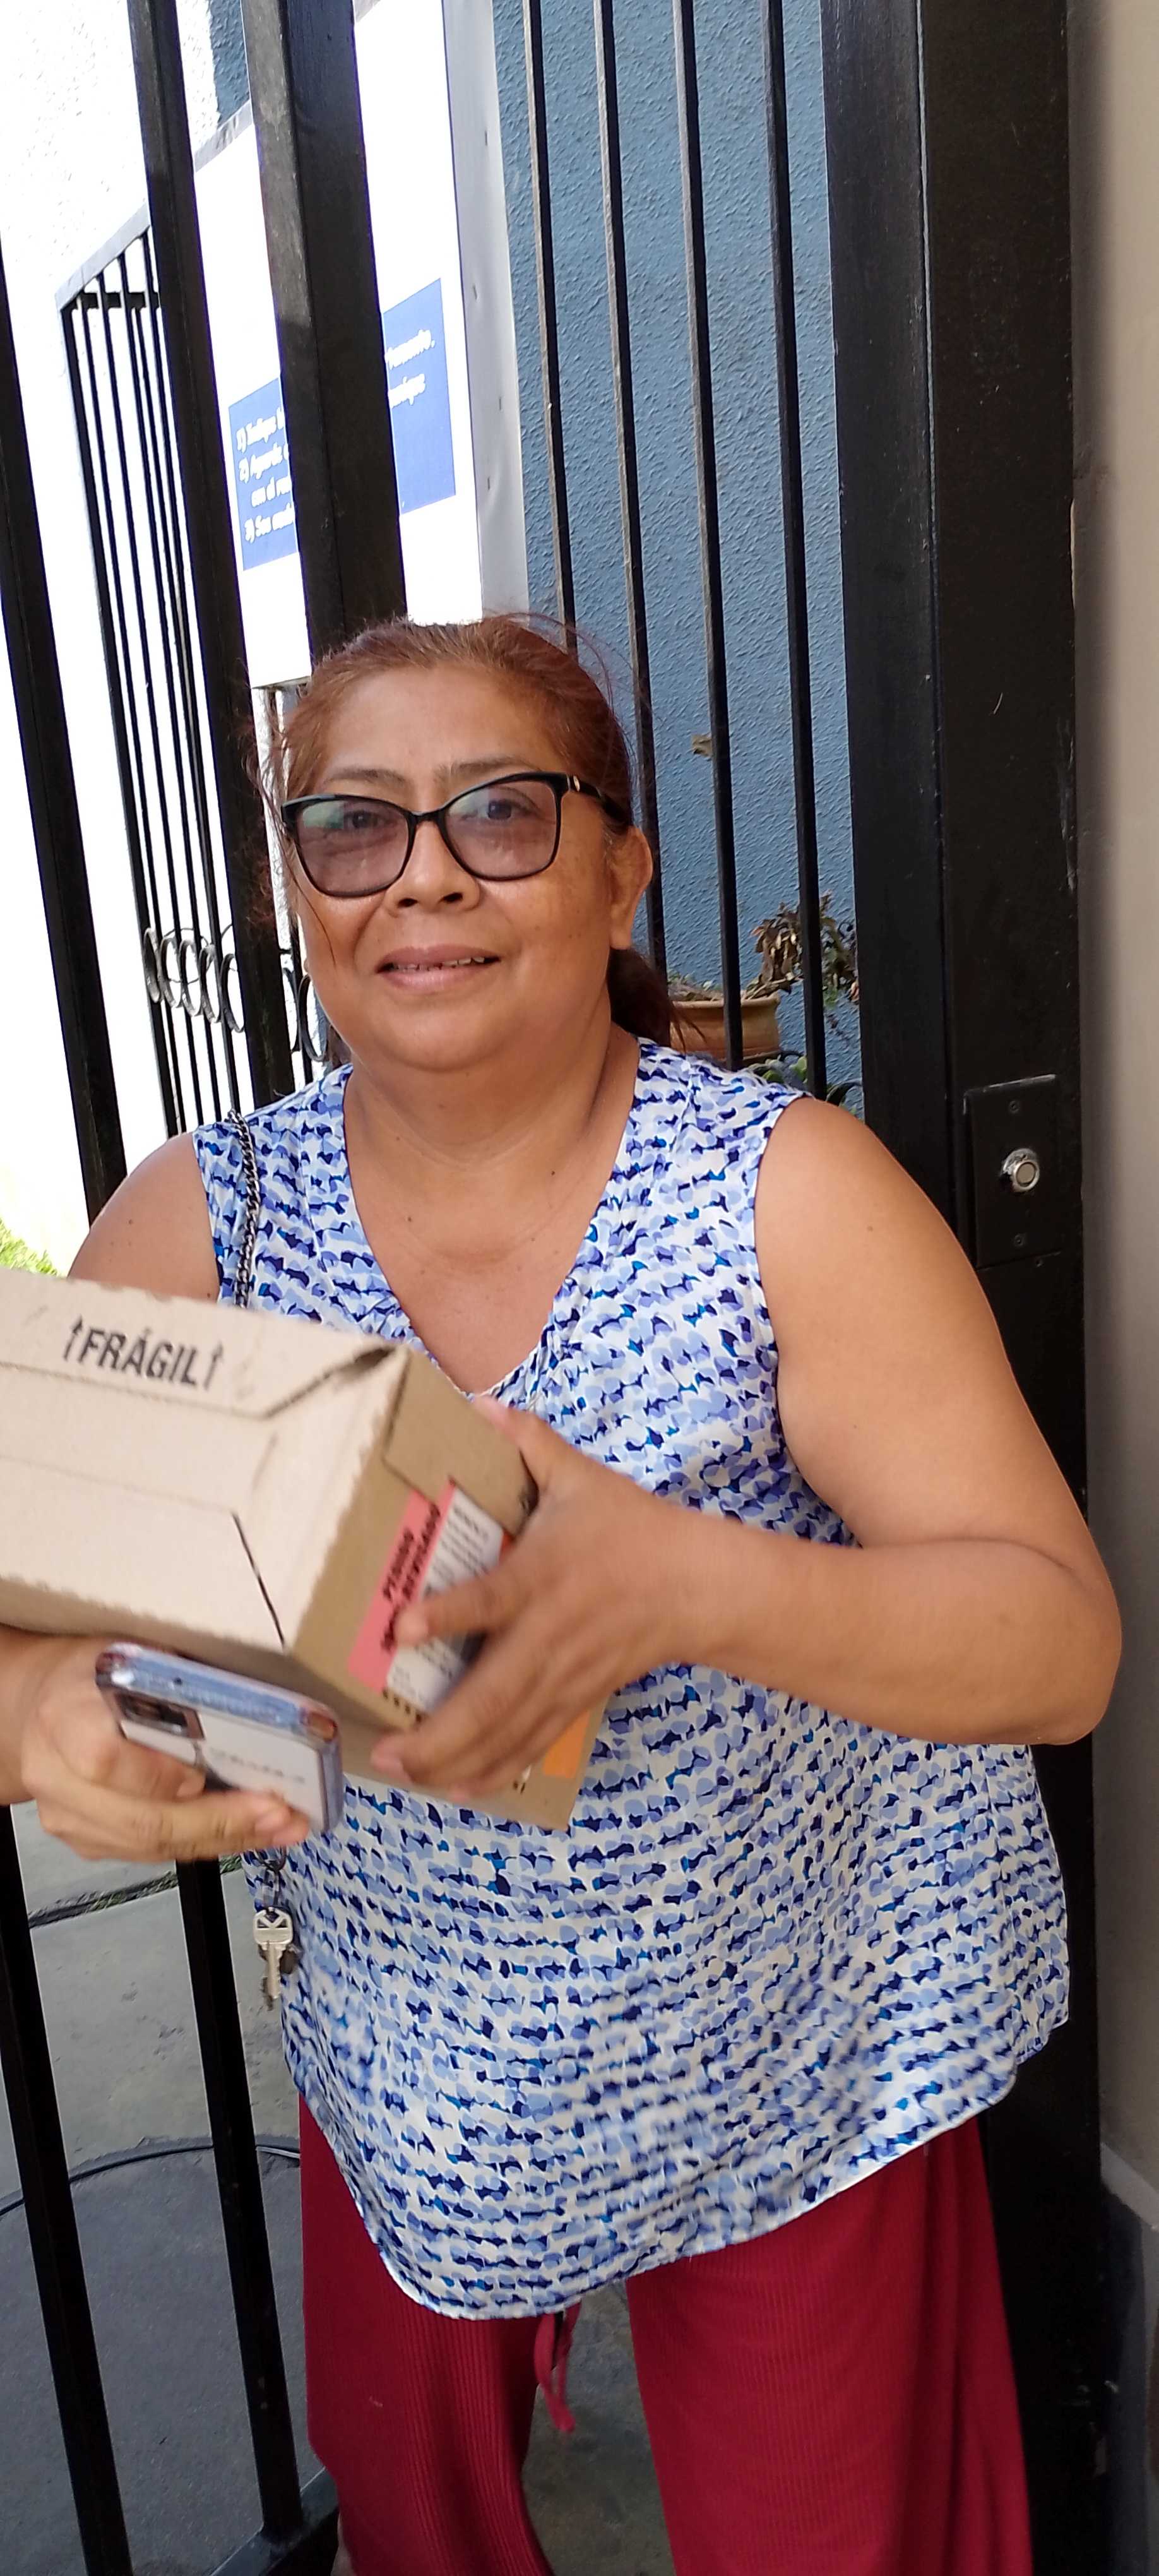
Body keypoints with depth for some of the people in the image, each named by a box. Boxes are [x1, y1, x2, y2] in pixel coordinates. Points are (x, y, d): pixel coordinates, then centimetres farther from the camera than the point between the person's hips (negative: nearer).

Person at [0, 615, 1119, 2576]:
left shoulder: (789, 1194, -17)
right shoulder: (196, 1224, -8)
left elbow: (1062, 1643, -20)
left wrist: (690, 1585, -38)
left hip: (799, 2075, -2)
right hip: (407, 2071, 3)